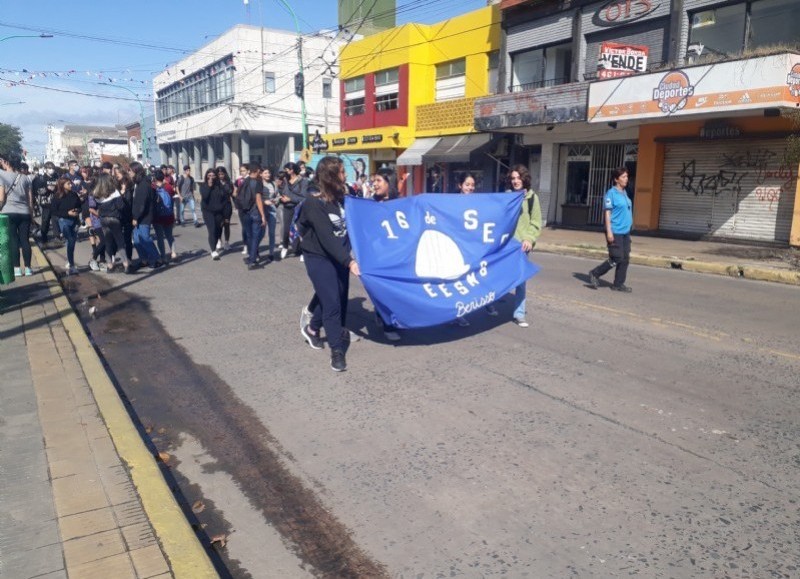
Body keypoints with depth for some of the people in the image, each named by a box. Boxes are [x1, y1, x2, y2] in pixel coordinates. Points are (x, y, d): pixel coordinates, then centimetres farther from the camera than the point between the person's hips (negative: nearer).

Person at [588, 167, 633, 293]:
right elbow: (607, 213, -13)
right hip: (615, 232, -8)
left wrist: (629, 227, 20)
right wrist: (609, 231, -18)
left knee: (625, 259, 6)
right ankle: (595, 274, 9)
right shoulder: (611, 193, -10)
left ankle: (618, 284, 14)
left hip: (625, 232, 8)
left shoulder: (624, 192, 14)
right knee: (616, 258, -7)